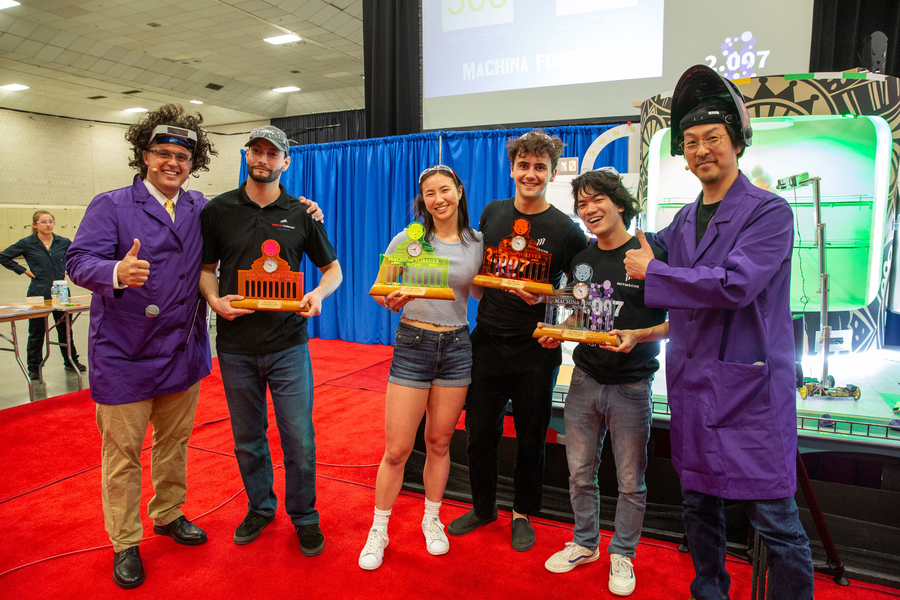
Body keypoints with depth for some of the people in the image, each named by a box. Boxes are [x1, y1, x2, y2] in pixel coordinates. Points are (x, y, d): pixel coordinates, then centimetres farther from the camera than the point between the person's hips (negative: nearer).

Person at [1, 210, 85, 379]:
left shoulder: (64, 242, 2)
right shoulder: (27, 243, -4)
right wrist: (24, 271, -3)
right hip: (38, 293, -2)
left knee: (65, 328, 11)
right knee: (36, 331, 7)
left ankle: (71, 361, 23)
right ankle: (34, 367, 18)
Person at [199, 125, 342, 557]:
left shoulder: (301, 213, 3)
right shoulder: (218, 210, 4)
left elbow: (333, 268, 9)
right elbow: (205, 268, 10)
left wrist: (318, 293, -12)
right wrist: (215, 300, -10)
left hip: (288, 345, -1)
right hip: (236, 347, 1)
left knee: (299, 440, 2)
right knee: (247, 439, 14)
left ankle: (304, 516, 24)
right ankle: (260, 508, 36)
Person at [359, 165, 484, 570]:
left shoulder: (477, 243, 4)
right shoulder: (407, 240, -3)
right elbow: (382, 292, 0)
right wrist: (393, 301, -22)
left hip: (457, 346, 2)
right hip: (413, 343, -2)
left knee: (439, 442, 14)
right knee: (396, 449, 1)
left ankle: (432, 519, 36)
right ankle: (379, 530, 22)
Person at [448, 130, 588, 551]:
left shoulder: (565, 230, -6)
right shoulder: (492, 213, 6)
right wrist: (485, 284, 3)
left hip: (535, 350, -3)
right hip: (487, 341, 3)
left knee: (530, 438, 11)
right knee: (480, 433, 11)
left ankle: (522, 514, 33)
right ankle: (483, 507, 34)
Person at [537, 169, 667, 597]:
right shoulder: (582, 261, 9)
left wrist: (637, 336, -23)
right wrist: (556, 334, 0)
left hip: (630, 385, -5)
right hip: (584, 380, 5)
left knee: (630, 481, 10)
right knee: (580, 473, 15)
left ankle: (622, 555, 31)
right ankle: (585, 544, 36)